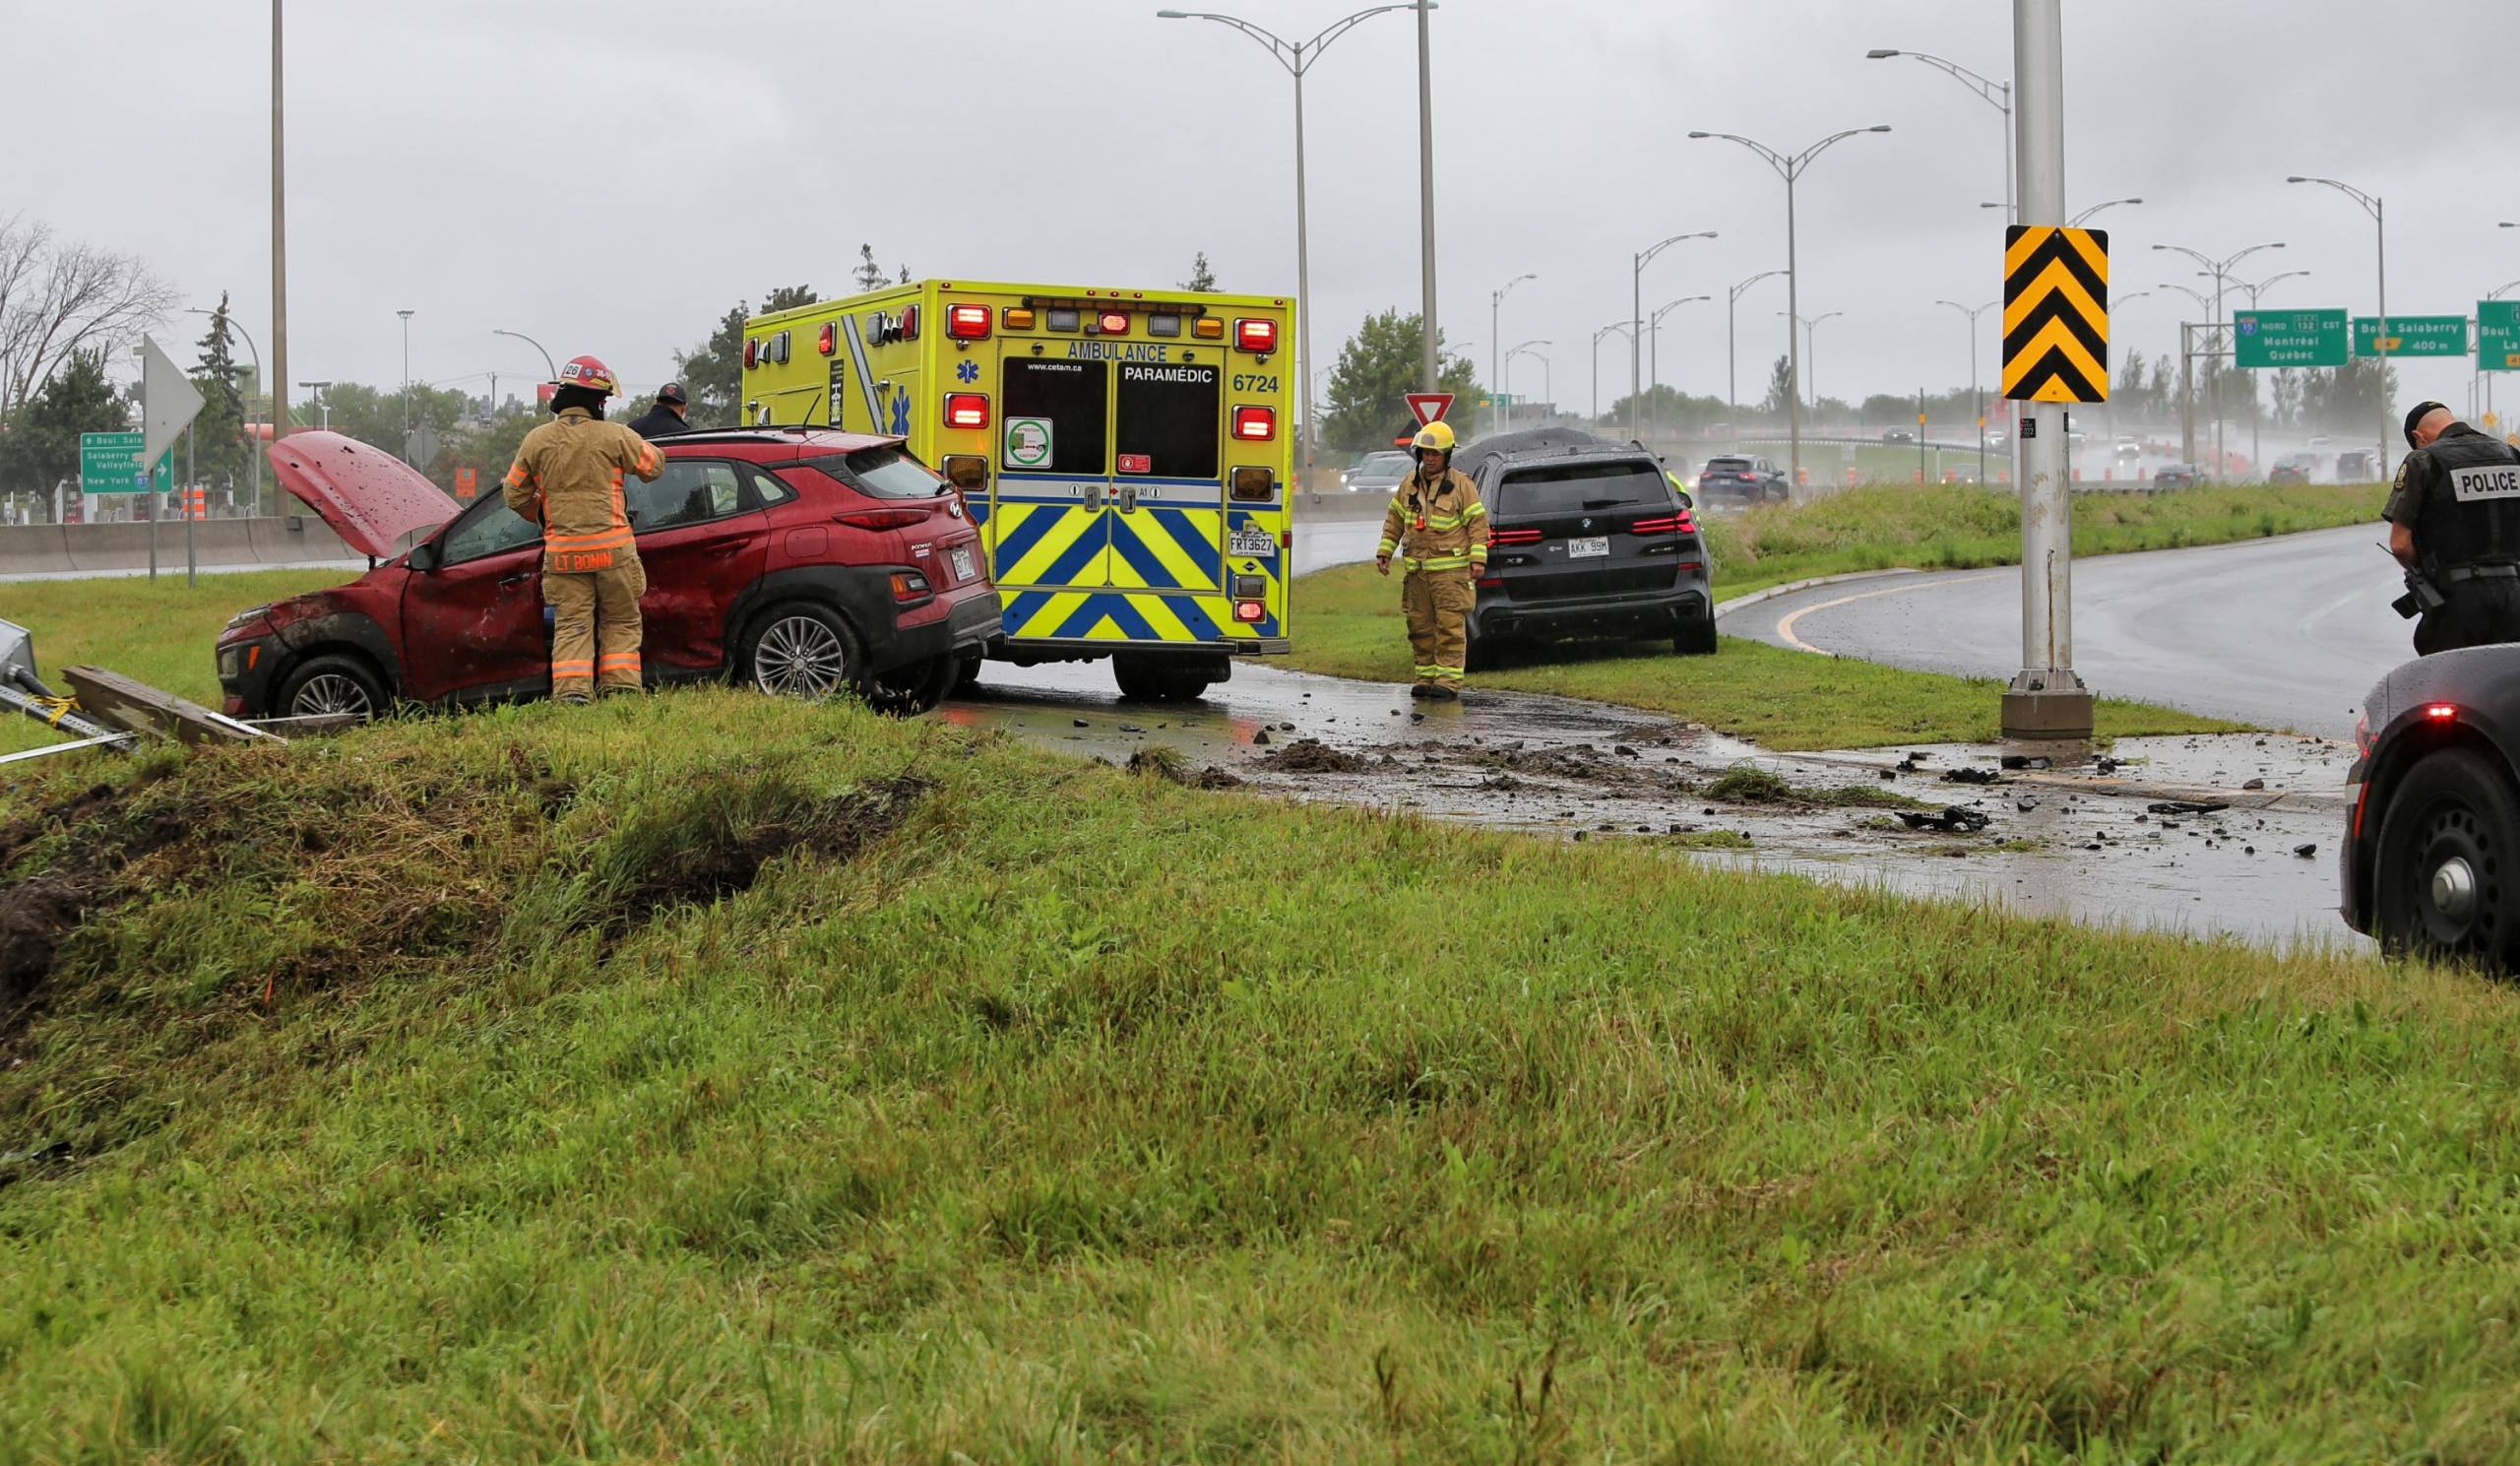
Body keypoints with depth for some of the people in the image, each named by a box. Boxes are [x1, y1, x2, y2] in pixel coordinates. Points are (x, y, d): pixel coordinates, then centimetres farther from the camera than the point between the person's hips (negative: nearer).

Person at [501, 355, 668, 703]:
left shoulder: (537, 441, 3)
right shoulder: (615, 436, -5)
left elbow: (515, 495, 10)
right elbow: (653, 465, 8)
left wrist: (542, 517, 29)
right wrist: (641, 446, 29)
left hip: (563, 550, 1)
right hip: (612, 547, -1)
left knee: (571, 625, 4)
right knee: (621, 622, 12)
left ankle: (572, 691, -9)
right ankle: (621, 687, 7)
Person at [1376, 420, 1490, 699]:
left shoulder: (1461, 485, -3)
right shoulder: (1410, 484, 12)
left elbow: (1478, 522, -4)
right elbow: (1394, 519, 20)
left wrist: (1478, 559, -12)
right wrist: (1384, 551, 14)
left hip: (1450, 569, -5)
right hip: (1416, 569, 5)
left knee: (1450, 625, -8)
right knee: (1421, 626, 7)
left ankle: (1448, 681, -7)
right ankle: (1427, 678, 15)